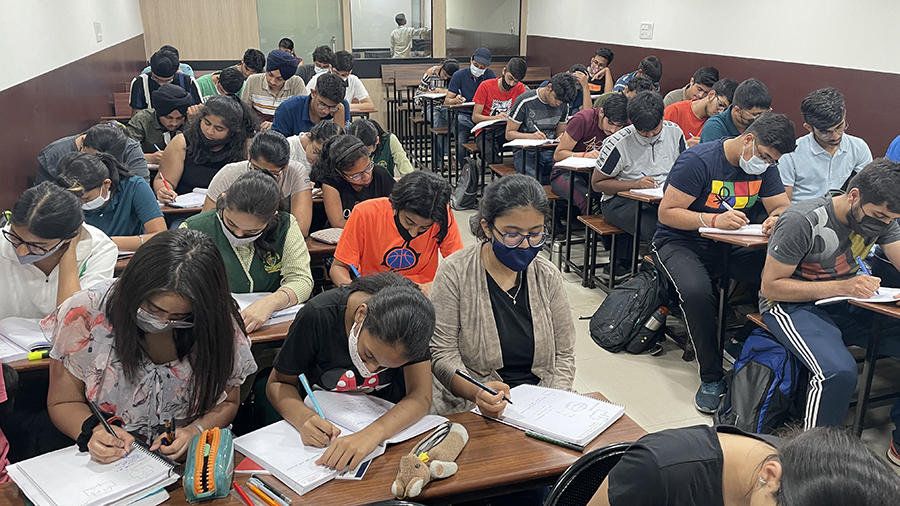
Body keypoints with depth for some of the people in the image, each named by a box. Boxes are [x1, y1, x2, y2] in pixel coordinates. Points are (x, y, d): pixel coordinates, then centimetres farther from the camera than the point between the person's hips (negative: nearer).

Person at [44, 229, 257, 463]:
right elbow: (63, 403, -2)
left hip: (187, 462, 0)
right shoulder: (87, 313, -14)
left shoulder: (220, 325, -11)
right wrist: (94, 430, -23)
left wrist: (195, 431, -16)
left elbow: (226, 402, 4)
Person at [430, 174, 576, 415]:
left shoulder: (548, 276, 6)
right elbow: (442, 353, -8)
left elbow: (564, 353, 10)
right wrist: (477, 393, -26)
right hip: (474, 409, -4)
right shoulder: (454, 273, -6)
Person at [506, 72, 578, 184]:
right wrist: (531, 136, -24)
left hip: (550, 151, 5)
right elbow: (509, 134, -6)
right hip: (526, 151, -4)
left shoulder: (563, 104, 9)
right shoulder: (525, 101, -8)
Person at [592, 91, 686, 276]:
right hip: (621, 201, -5)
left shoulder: (674, 132, 3)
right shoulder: (617, 144, -10)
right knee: (656, 229, -35)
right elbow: (597, 183, -4)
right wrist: (635, 184, -16)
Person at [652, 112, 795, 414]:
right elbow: (667, 212, -17)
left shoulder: (765, 166, 4)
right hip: (681, 242, -5)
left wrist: (777, 218, -18)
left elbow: (783, 206, 8)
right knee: (696, 292, -37)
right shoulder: (698, 160, -16)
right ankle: (712, 377, -20)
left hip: (730, 246, 5)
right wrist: (714, 221, -31)